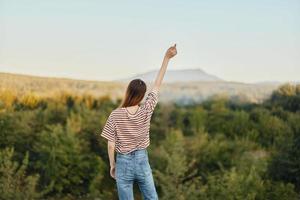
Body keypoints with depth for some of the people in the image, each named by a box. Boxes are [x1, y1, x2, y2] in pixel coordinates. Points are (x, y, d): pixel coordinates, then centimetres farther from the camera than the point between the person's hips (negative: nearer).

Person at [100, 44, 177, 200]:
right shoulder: (146, 111, -9)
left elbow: (111, 145, -10)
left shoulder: (115, 115, -13)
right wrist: (166, 58, -1)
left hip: (124, 163, -1)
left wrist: (112, 165, 5)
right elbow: (157, 85, -3)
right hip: (142, 161, 2)